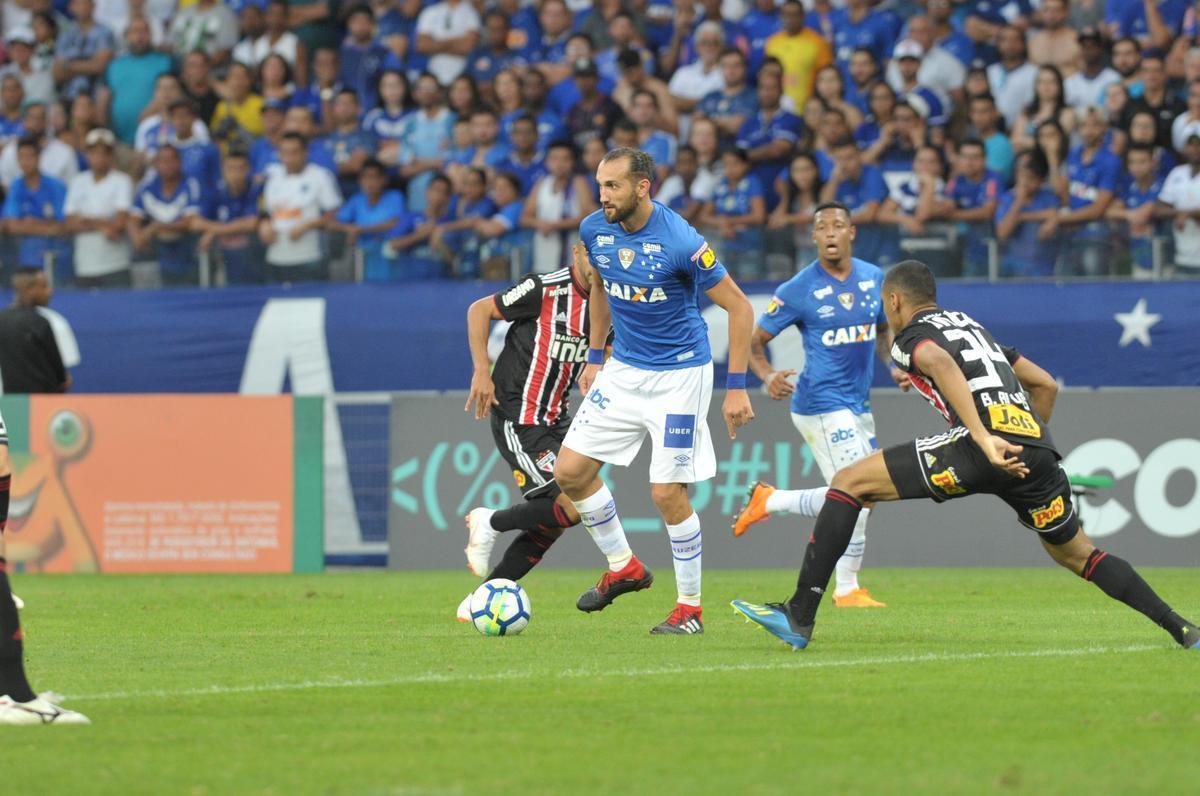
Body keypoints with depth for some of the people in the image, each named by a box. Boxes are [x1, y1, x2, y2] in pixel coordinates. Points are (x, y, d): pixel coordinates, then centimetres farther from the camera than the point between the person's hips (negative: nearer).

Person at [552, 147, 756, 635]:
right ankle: (623, 567, 19)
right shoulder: (595, 231, -4)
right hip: (624, 370, 6)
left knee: (668, 494, -8)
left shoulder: (681, 241, -22)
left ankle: (690, 608, 7)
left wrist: (737, 388, -17)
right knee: (570, 471, 0)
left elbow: (738, 307, -15)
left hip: (679, 374, -6)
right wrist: (594, 357, 17)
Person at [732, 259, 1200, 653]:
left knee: (849, 481, 1)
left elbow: (941, 363, -15)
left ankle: (799, 618, -7)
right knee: (1075, 554, 29)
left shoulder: (911, 336, 10)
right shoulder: (971, 325, 33)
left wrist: (984, 439, -24)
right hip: (1037, 449, 7)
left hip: (980, 446, -7)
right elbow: (1045, 384, 36)